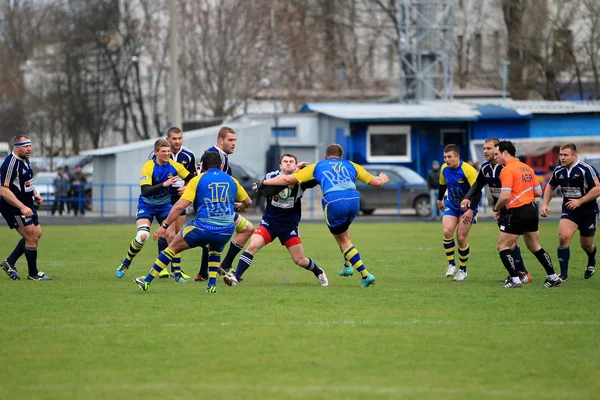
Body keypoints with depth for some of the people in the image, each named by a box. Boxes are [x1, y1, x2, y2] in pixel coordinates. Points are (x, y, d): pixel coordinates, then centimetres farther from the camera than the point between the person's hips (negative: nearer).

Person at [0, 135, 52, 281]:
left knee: (37, 234, 14)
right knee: (31, 237, -8)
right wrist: (22, 207, -31)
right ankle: (33, 274, 6)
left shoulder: (24, 160, 8)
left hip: (26, 205, 10)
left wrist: (35, 194, 10)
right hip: (14, 208, -10)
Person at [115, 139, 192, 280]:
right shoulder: (148, 167, -22)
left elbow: (191, 179, 5)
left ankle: (177, 274, -2)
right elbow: (145, 191, -32)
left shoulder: (174, 166, -11)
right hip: (147, 205, -3)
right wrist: (164, 184, -39)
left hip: (165, 205, 3)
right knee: (142, 236, -20)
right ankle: (125, 264, 5)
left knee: (171, 235, -11)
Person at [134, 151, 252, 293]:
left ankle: (147, 281, 17)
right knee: (215, 249, 36)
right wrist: (240, 207, 51)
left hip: (203, 227, -3)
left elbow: (180, 206, -5)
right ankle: (212, 285, 21)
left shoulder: (197, 180, 3)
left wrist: (165, 226, 1)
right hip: (226, 231, 3)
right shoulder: (231, 180, 12)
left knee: (173, 247, 15)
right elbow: (247, 202, 27)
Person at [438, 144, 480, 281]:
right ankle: (451, 265, -4)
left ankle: (463, 270, 13)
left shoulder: (468, 170, -24)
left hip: (467, 207, -4)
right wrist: (440, 199, 27)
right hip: (451, 205, 4)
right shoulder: (444, 169, -5)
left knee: (461, 238, -6)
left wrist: (471, 210, -32)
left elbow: (477, 192, -25)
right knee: (447, 231, -18)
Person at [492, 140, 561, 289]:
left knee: (503, 246, 2)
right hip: (532, 209, 8)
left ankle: (515, 280, -5)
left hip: (517, 212, -8)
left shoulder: (507, 170, -13)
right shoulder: (527, 168, 11)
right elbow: (538, 192, 12)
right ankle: (553, 277, 23)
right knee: (534, 247, 21)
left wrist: (496, 208, -3)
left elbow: (505, 196, -21)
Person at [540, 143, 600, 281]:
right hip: (569, 211, 3)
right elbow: (550, 187, 16)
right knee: (563, 237, -20)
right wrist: (545, 204, 5)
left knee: (586, 244, 11)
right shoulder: (559, 171, -2)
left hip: (588, 211, -3)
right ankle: (563, 274, -14)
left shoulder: (586, 169, -19)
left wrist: (579, 201, -24)